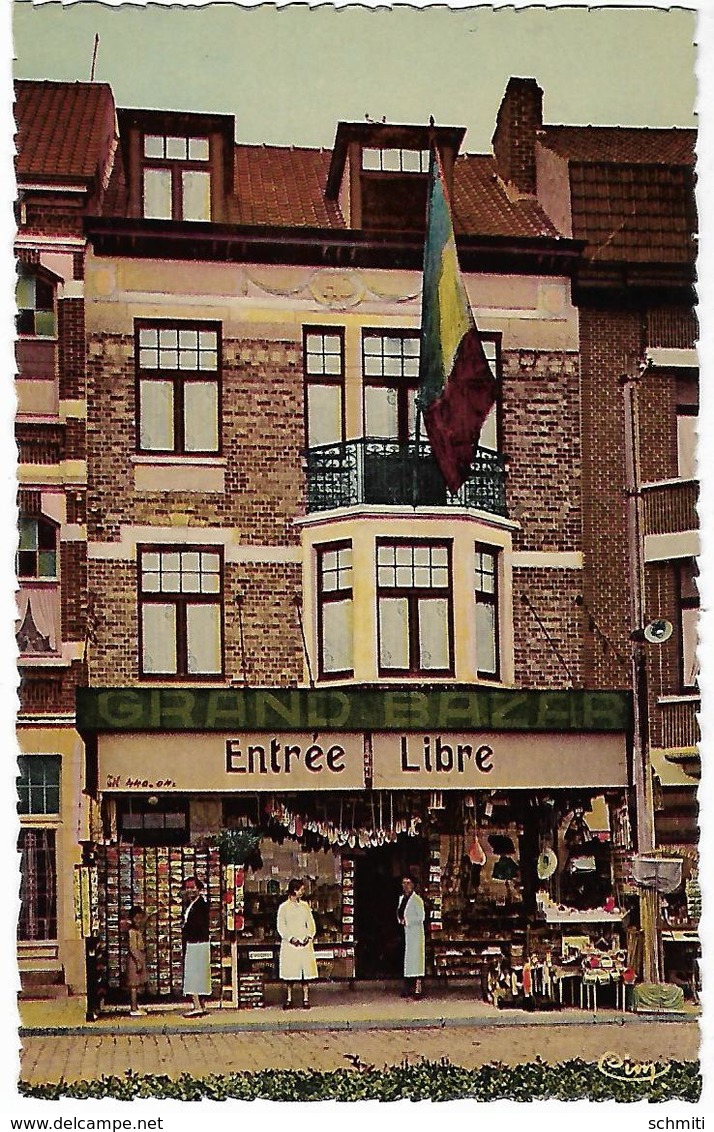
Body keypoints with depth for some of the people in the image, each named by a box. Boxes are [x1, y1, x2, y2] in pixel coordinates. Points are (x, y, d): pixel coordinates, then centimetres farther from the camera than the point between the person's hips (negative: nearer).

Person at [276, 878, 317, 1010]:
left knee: (305, 970, 0)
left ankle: (306, 999, 6)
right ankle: (289, 1000, 7)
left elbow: (311, 923, 11)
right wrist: (291, 938, -14)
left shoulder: (305, 905, 11)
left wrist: (309, 936, -6)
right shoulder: (284, 907, 0)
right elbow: (281, 927, -3)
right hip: (290, 943, -3)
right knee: (289, 972, -2)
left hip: (305, 943, 3)